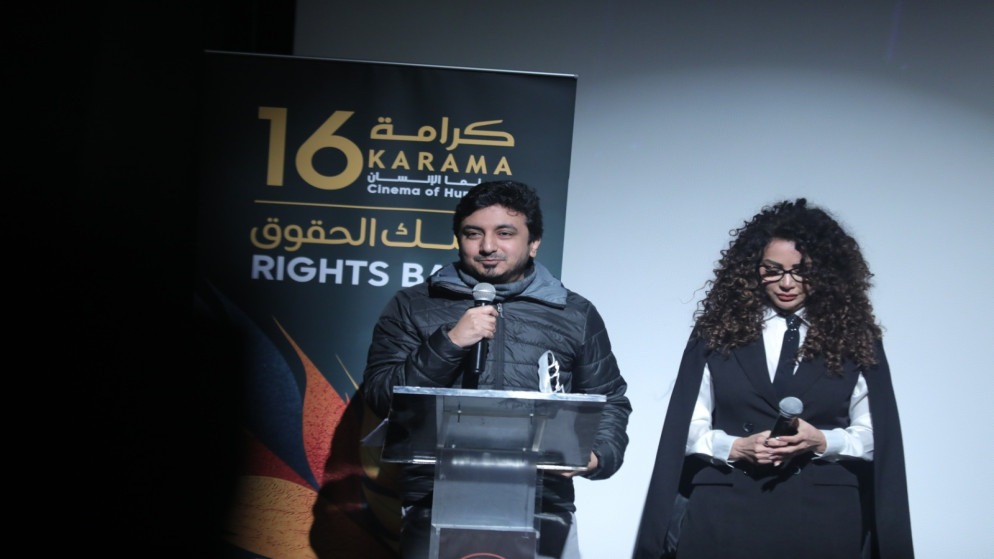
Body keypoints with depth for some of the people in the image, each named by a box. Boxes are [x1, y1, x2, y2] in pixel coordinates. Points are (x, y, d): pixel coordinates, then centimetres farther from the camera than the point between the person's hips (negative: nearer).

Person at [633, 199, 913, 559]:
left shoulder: (855, 338, 5)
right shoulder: (717, 331, 5)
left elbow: (876, 436, 5)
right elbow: (687, 428, 5)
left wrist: (821, 442, -12)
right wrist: (735, 447, -12)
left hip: (823, 516, 0)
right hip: (726, 513, 0)